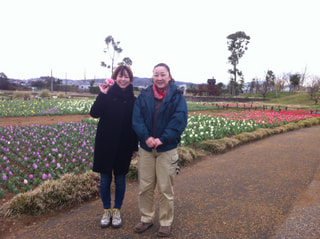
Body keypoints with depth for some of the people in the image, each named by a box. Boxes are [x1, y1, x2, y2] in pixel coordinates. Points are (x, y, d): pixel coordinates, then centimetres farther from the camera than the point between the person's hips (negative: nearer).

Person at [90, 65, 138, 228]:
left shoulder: (133, 100, 1)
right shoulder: (107, 95, -3)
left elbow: (135, 125, 4)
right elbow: (94, 113, -15)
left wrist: (135, 147, 3)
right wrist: (102, 95, -23)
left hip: (123, 146, 1)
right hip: (105, 145, 0)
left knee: (120, 180, 10)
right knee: (105, 179, 9)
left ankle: (117, 211, 28)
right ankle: (107, 211, 27)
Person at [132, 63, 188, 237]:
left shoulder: (177, 96, -2)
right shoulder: (144, 96, 4)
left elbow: (180, 120, -12)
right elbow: (137, 118, -2)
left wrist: (163, 139, -20)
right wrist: (146, 137, -18)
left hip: (167, 149, -2)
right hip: (146, 148, 3)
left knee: (165, 189, 7)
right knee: (145, 187, 12)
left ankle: (166, 222, 24)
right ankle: (146, 218, 30)